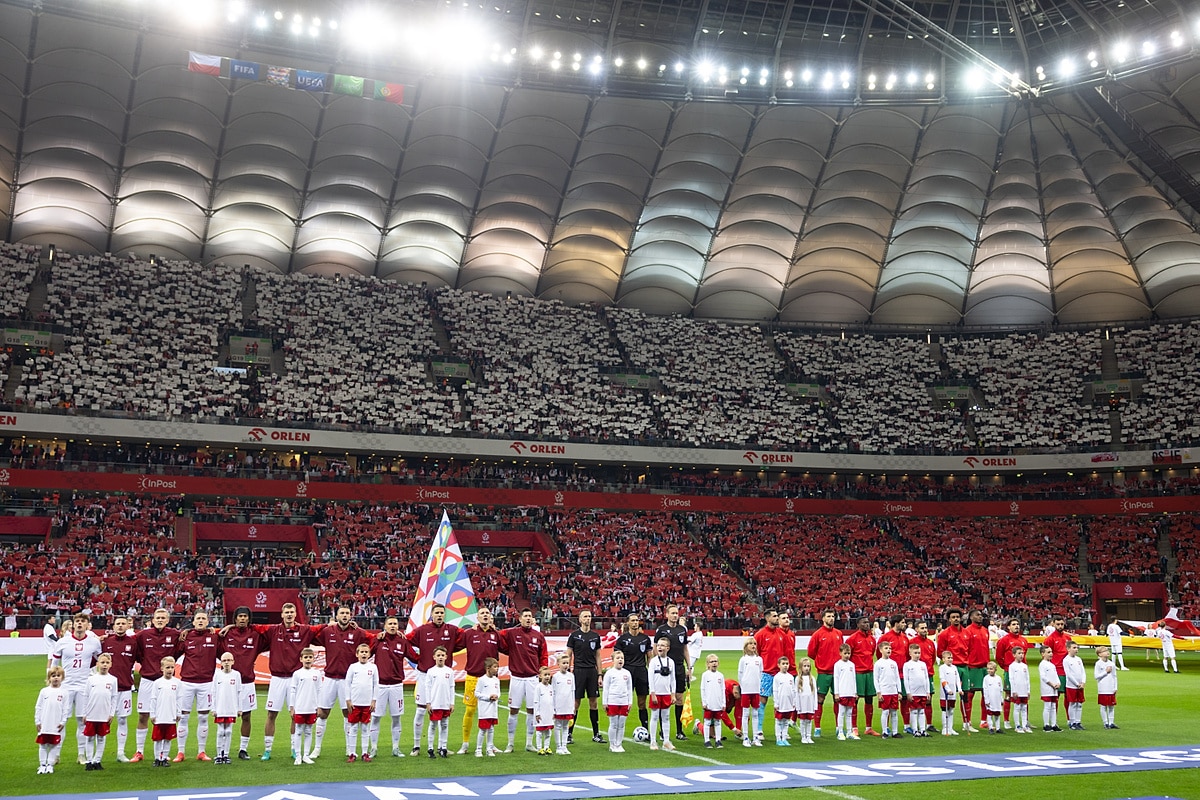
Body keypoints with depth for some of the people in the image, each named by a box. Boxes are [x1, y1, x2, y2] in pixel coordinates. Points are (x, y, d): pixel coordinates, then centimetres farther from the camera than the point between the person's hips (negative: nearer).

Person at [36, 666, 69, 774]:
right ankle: (42, 765, 14)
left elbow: (66, 709, 0)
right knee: (43, 745, 6)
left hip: (57, 725, -1)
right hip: (44, 725, 1)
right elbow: (38, 707, 6)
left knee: (54, 745, 3)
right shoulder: (44, 691, 4)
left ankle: (50, 765, 12)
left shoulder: (64, 692, 0)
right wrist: (37, 721, 2)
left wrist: (63, 722, -4)